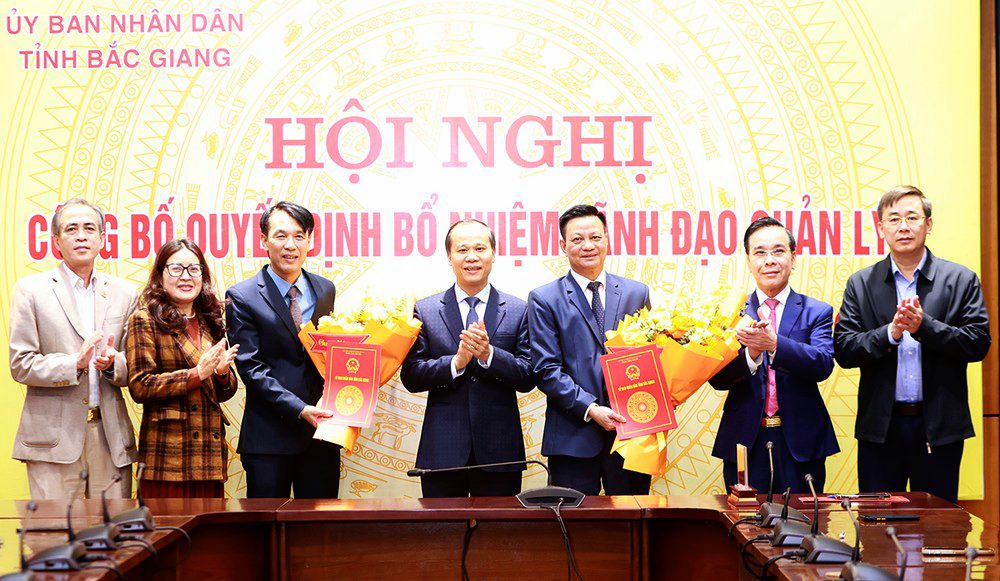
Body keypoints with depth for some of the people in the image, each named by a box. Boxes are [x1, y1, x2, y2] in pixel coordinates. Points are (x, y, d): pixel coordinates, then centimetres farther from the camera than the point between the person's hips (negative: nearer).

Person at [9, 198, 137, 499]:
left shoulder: (124, 293, 12)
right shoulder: (30, 290, 3)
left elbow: (135, 368, 13)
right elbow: (20, 366, -2)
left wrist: (114, 363, -10)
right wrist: (75, 363, -17)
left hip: (111, 436, 3)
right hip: (54, 438, -3)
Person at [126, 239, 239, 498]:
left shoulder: (210, 322, 17)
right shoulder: (145, 320, 0)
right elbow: (139, 386, -9)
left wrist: (222, 372, -2)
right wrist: (197, 374, -13)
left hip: (210, 452, 5)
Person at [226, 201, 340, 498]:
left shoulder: (325, 290, 11)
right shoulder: (242, 297, -4)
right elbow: (251, 367, -10)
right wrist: (299, 409, -20)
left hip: (321, 429, 4)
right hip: (269, 435, -4)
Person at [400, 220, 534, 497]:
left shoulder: (519, 311, 4)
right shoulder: (424, 311, 5)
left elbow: (528, 378, -2)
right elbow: (411, 377, -2)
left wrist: (489, 354, -18)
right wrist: (456, 362, -18)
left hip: (499, 453, 0)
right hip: (442, 452, 0)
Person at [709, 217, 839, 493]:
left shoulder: (817, 312, 4)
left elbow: (823, 364, -13)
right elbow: (717, 378, -4)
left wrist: (774, 343, -29)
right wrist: (750, 355, -24)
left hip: (800, 443, 0)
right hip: (744, 441, 0)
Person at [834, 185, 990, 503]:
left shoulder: (961, 280, 3)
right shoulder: (861, 284, 5)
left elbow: (979, 343, -6)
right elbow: (843, 350, -2)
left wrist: (925, 327, -18)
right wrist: (890, 333, -17)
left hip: (940, 427, -1)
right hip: (881, 426, 1)